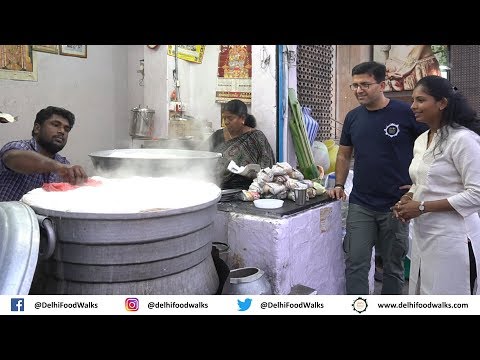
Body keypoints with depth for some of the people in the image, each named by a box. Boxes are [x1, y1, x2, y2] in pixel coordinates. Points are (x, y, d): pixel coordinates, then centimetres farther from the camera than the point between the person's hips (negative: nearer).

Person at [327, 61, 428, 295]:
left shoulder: (406, 113, -9)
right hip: (360, 205, 3)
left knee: (393, 266, 13)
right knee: (355, 264, 2)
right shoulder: (353, 117, 4)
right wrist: (339, 185, 3)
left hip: (396, 205, -3)